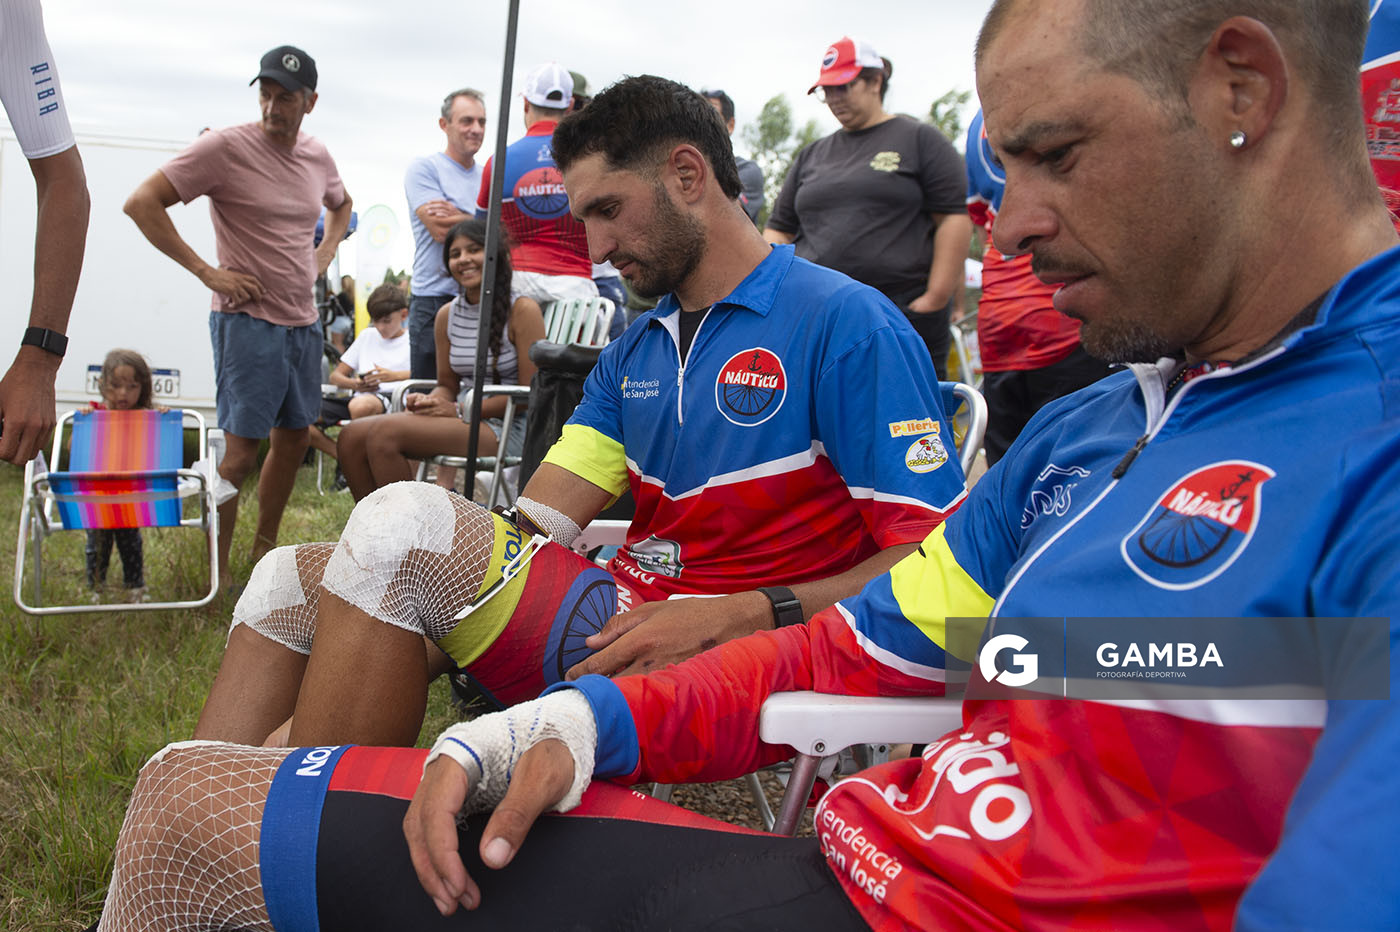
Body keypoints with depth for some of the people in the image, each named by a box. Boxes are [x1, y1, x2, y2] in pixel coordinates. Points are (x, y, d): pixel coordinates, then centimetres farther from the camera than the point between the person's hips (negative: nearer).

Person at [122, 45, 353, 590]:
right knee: (241, 451, -8)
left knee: (294, 441, 14)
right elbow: (141, 203, -15)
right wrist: (207, 272, -17)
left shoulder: (317, 157, 8)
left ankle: (264, 553, 29)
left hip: (304, 321, 7)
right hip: (248, 320, -7)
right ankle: (216, 575, 3)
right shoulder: (226, 147, -11)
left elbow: (341, 204, 32)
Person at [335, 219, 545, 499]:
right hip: (462, 421, 7)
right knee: (352, 436, -9)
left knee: (385, 432, -24)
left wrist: (461, 410, -15)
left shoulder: (522, 310, -7)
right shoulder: (447, 315, 13)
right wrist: (427, 402, -6)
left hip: (504, 427, -7)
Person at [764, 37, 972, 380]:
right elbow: (779, 229, 19)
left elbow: (954, 219, -2)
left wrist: (936, 297, -11)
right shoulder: (811, 156, 20)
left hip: (905, 311, -4)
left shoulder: (920, 140, 6)